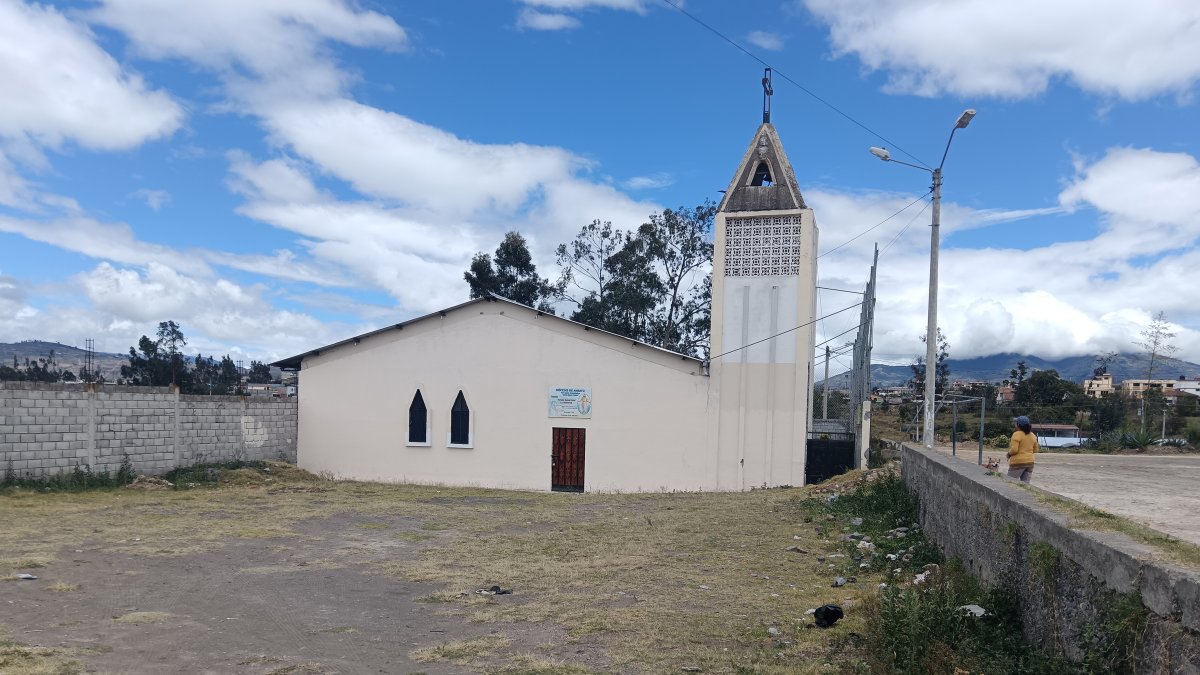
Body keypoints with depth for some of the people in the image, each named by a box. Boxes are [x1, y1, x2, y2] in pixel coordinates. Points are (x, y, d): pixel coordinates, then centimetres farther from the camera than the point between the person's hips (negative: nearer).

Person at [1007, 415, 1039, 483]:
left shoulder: (1017, 434, -13)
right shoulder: (1032, 435, 9)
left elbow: (1014, 449, -19)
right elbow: (1035, 450, 18)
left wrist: (1009, 453, -1)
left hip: (1018, 462, -7)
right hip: (1030, 462, 7)